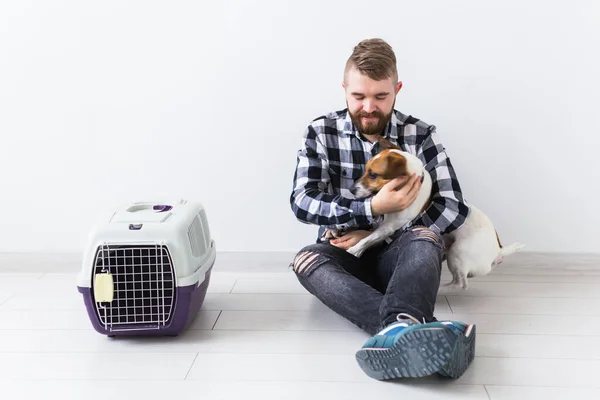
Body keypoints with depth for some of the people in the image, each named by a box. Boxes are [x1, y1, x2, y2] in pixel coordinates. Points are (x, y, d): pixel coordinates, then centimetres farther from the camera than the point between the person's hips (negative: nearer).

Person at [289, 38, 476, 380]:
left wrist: (376, 234, -16)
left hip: (398, 256, 0)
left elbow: (453, 209, -11)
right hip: (344, 254, 0)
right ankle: (418, 332, -55)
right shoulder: (321, 133, -3)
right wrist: (373, 209, -28)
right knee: (306, 261, -33)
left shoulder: (421, 135, -3)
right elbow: (302, 202, -15)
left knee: (425, 237, -33)